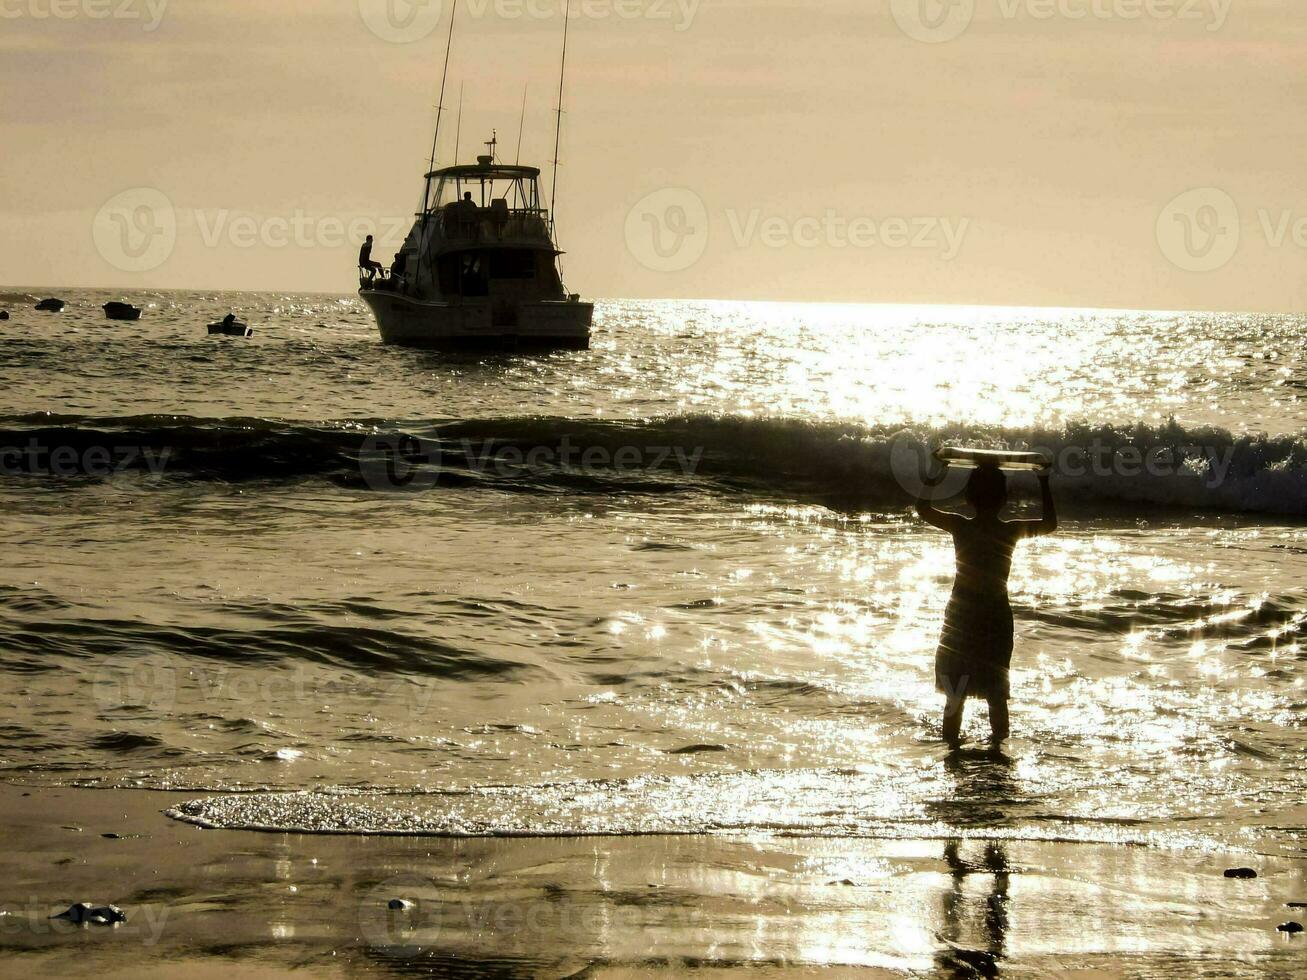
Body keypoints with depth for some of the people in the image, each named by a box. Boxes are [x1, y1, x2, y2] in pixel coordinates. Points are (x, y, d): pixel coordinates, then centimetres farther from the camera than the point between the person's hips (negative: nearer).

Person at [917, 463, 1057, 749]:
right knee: (997, 693, 8)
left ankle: (952, 742, 6)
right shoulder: (1012, 531, -6)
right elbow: (1050, 523, 12)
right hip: (997, 616, 1)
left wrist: (936, 473, 10)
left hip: (961, 616, -1)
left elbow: (922, 508, 8)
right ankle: (997, 742, 7)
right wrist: (1044, 481, 14)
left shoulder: (961, 527, -8)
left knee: (955, 692, 6)